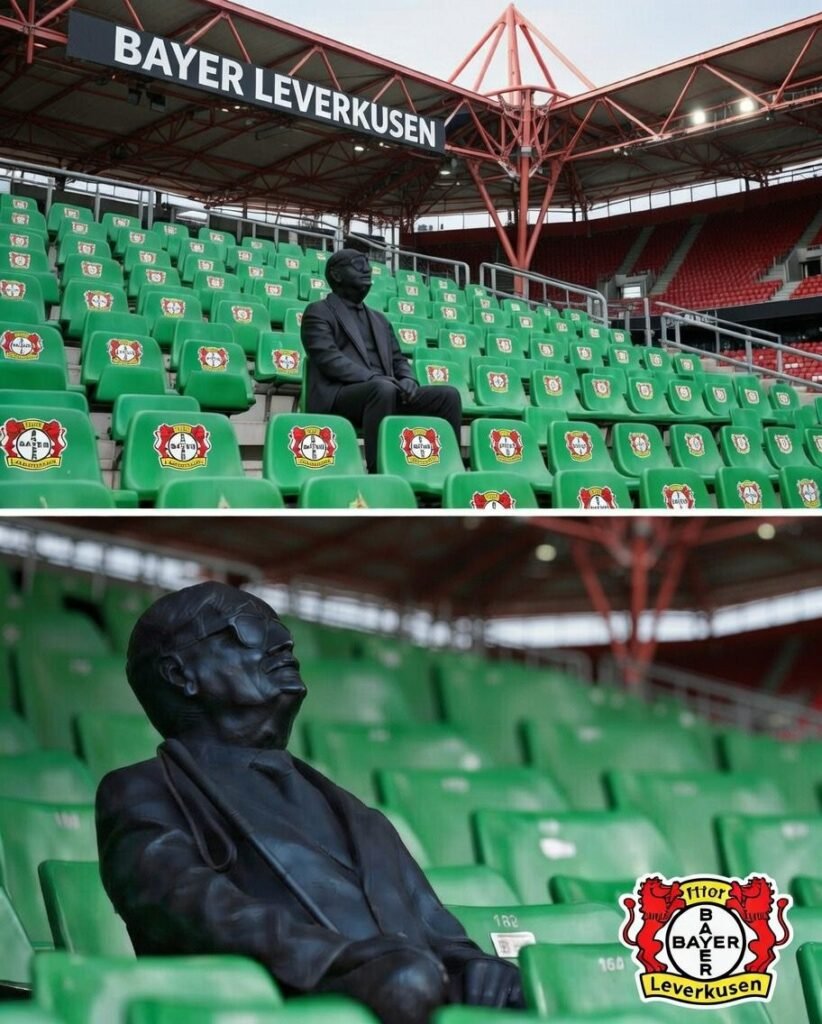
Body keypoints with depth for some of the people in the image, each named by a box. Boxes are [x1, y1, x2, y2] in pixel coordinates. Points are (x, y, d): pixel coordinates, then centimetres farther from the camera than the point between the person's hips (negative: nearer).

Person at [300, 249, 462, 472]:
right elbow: (328, 358, -8)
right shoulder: (318, 312, 7)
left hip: (384, 391, 7)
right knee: (383, 389, -38)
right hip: (337, 396, -6)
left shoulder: (379, 319, 29)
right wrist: (374, 379, -21)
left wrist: (407, 379, -2)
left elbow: (398, 359, 23)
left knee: (448, 394, -11)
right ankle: (378, 472, -38)